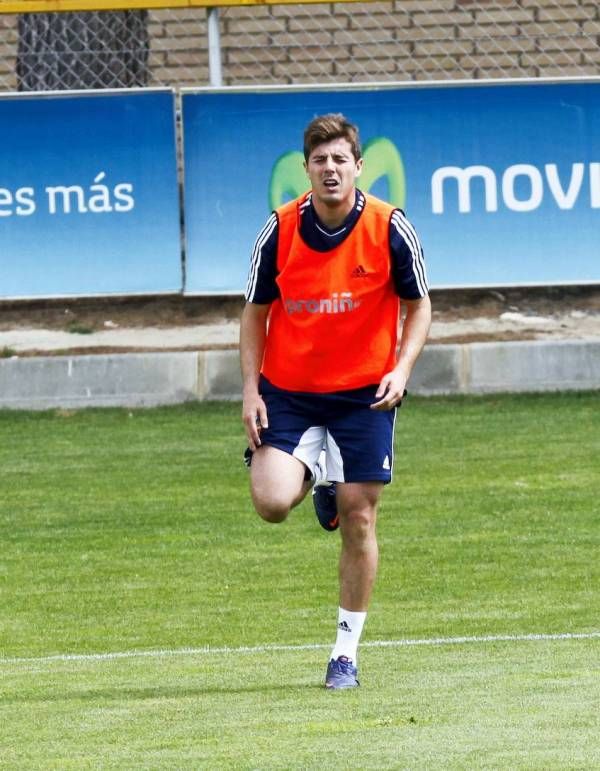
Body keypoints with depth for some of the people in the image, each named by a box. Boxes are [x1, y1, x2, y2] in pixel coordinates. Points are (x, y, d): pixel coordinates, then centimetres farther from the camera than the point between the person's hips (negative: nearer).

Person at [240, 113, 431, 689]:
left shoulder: (390, 228, -9)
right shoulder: (279, 230, -7)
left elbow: (418, 306, 2)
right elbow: (256, 311, 4)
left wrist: (401, 370, -14)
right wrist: (251, 388, -6)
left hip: (363, 393, -1)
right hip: (287, 390, 1)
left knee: (358, 520, -1)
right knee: (271, 502, -18)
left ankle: (346, 652, 12)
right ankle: (317, 475, 19)